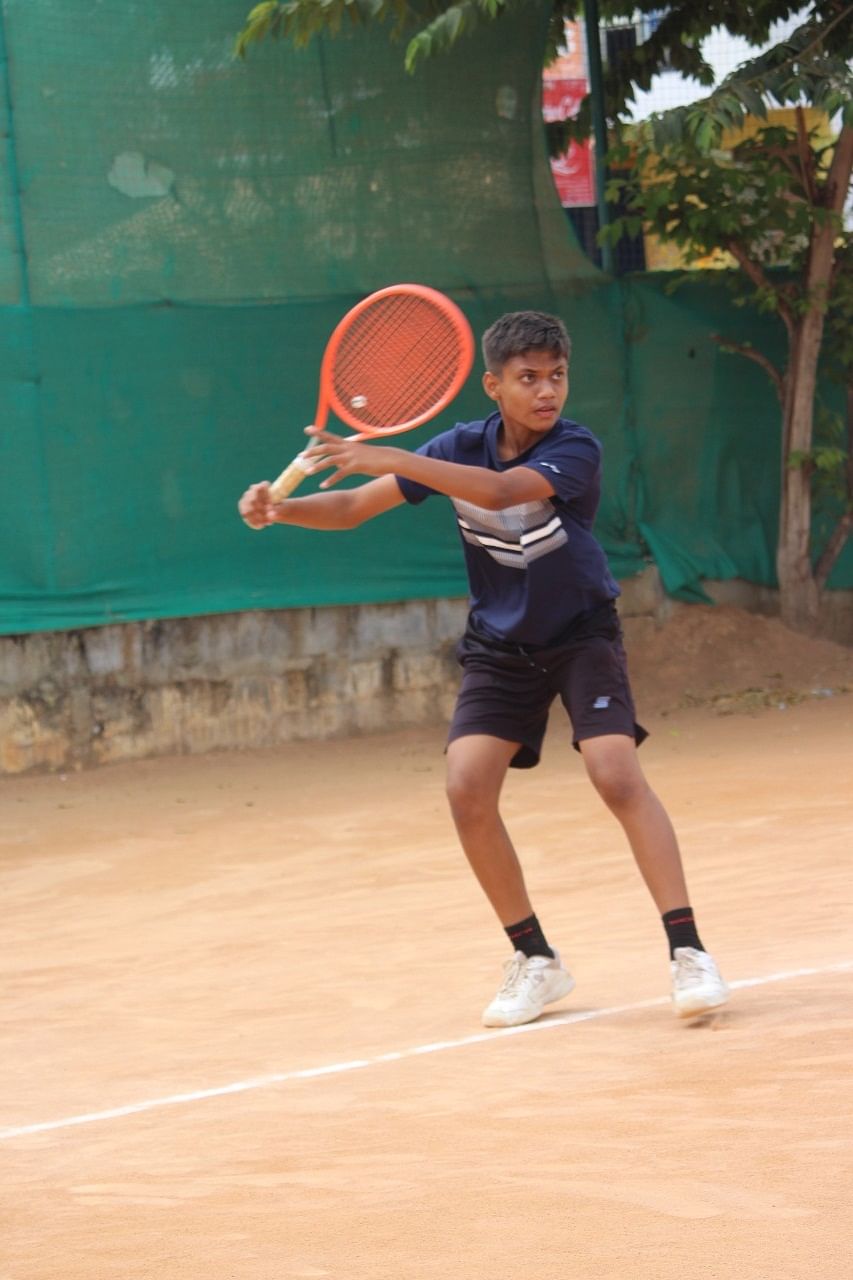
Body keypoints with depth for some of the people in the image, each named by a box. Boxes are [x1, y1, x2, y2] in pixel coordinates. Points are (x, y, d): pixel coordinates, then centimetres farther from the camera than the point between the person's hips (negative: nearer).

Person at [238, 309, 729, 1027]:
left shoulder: (576, 450, -20)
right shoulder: (462, 448, -7)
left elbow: (501, 490, -39)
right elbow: (353, 508, -4)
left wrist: (386, 458, -46)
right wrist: (281, 510, -24)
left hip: (582, 636, -4)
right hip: (499, 646, 4)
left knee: (617, 775, -23)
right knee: (468, 789, -13)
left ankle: (688, 952, -18)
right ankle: (536, 962, 2)